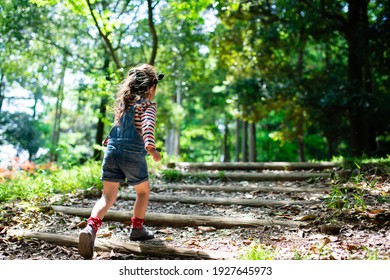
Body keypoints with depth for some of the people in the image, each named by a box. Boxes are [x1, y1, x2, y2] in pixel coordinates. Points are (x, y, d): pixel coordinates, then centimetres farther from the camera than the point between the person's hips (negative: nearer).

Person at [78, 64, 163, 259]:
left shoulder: (123, 101, 17)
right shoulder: (149, 105, -2)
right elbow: (148, 125, -22)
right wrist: (150, 147, -36)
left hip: (112, 150, 5)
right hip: (133, 153, -5)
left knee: (108, 196, 3)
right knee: (143, 192, 20)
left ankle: (90, 228, -20)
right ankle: (137, 229, 28)